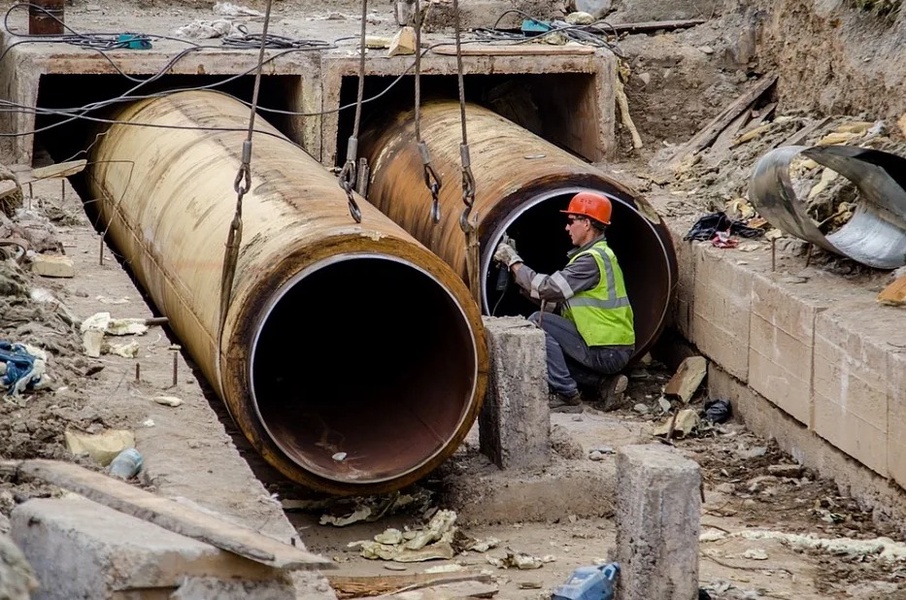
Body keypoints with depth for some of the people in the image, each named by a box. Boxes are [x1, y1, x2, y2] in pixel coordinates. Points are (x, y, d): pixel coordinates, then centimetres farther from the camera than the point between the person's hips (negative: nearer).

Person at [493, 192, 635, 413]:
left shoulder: (592, 259, -16)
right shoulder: (601, 254, 17)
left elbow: (548, 288, -19)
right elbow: (555, 292, 15)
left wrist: (514, 262, -7)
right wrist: (514, 264, 9)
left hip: (606, 353, -10)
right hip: (616, 351, 10)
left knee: (537, 322, -11)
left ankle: (567, 396, -10)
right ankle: (605, 381, 10)